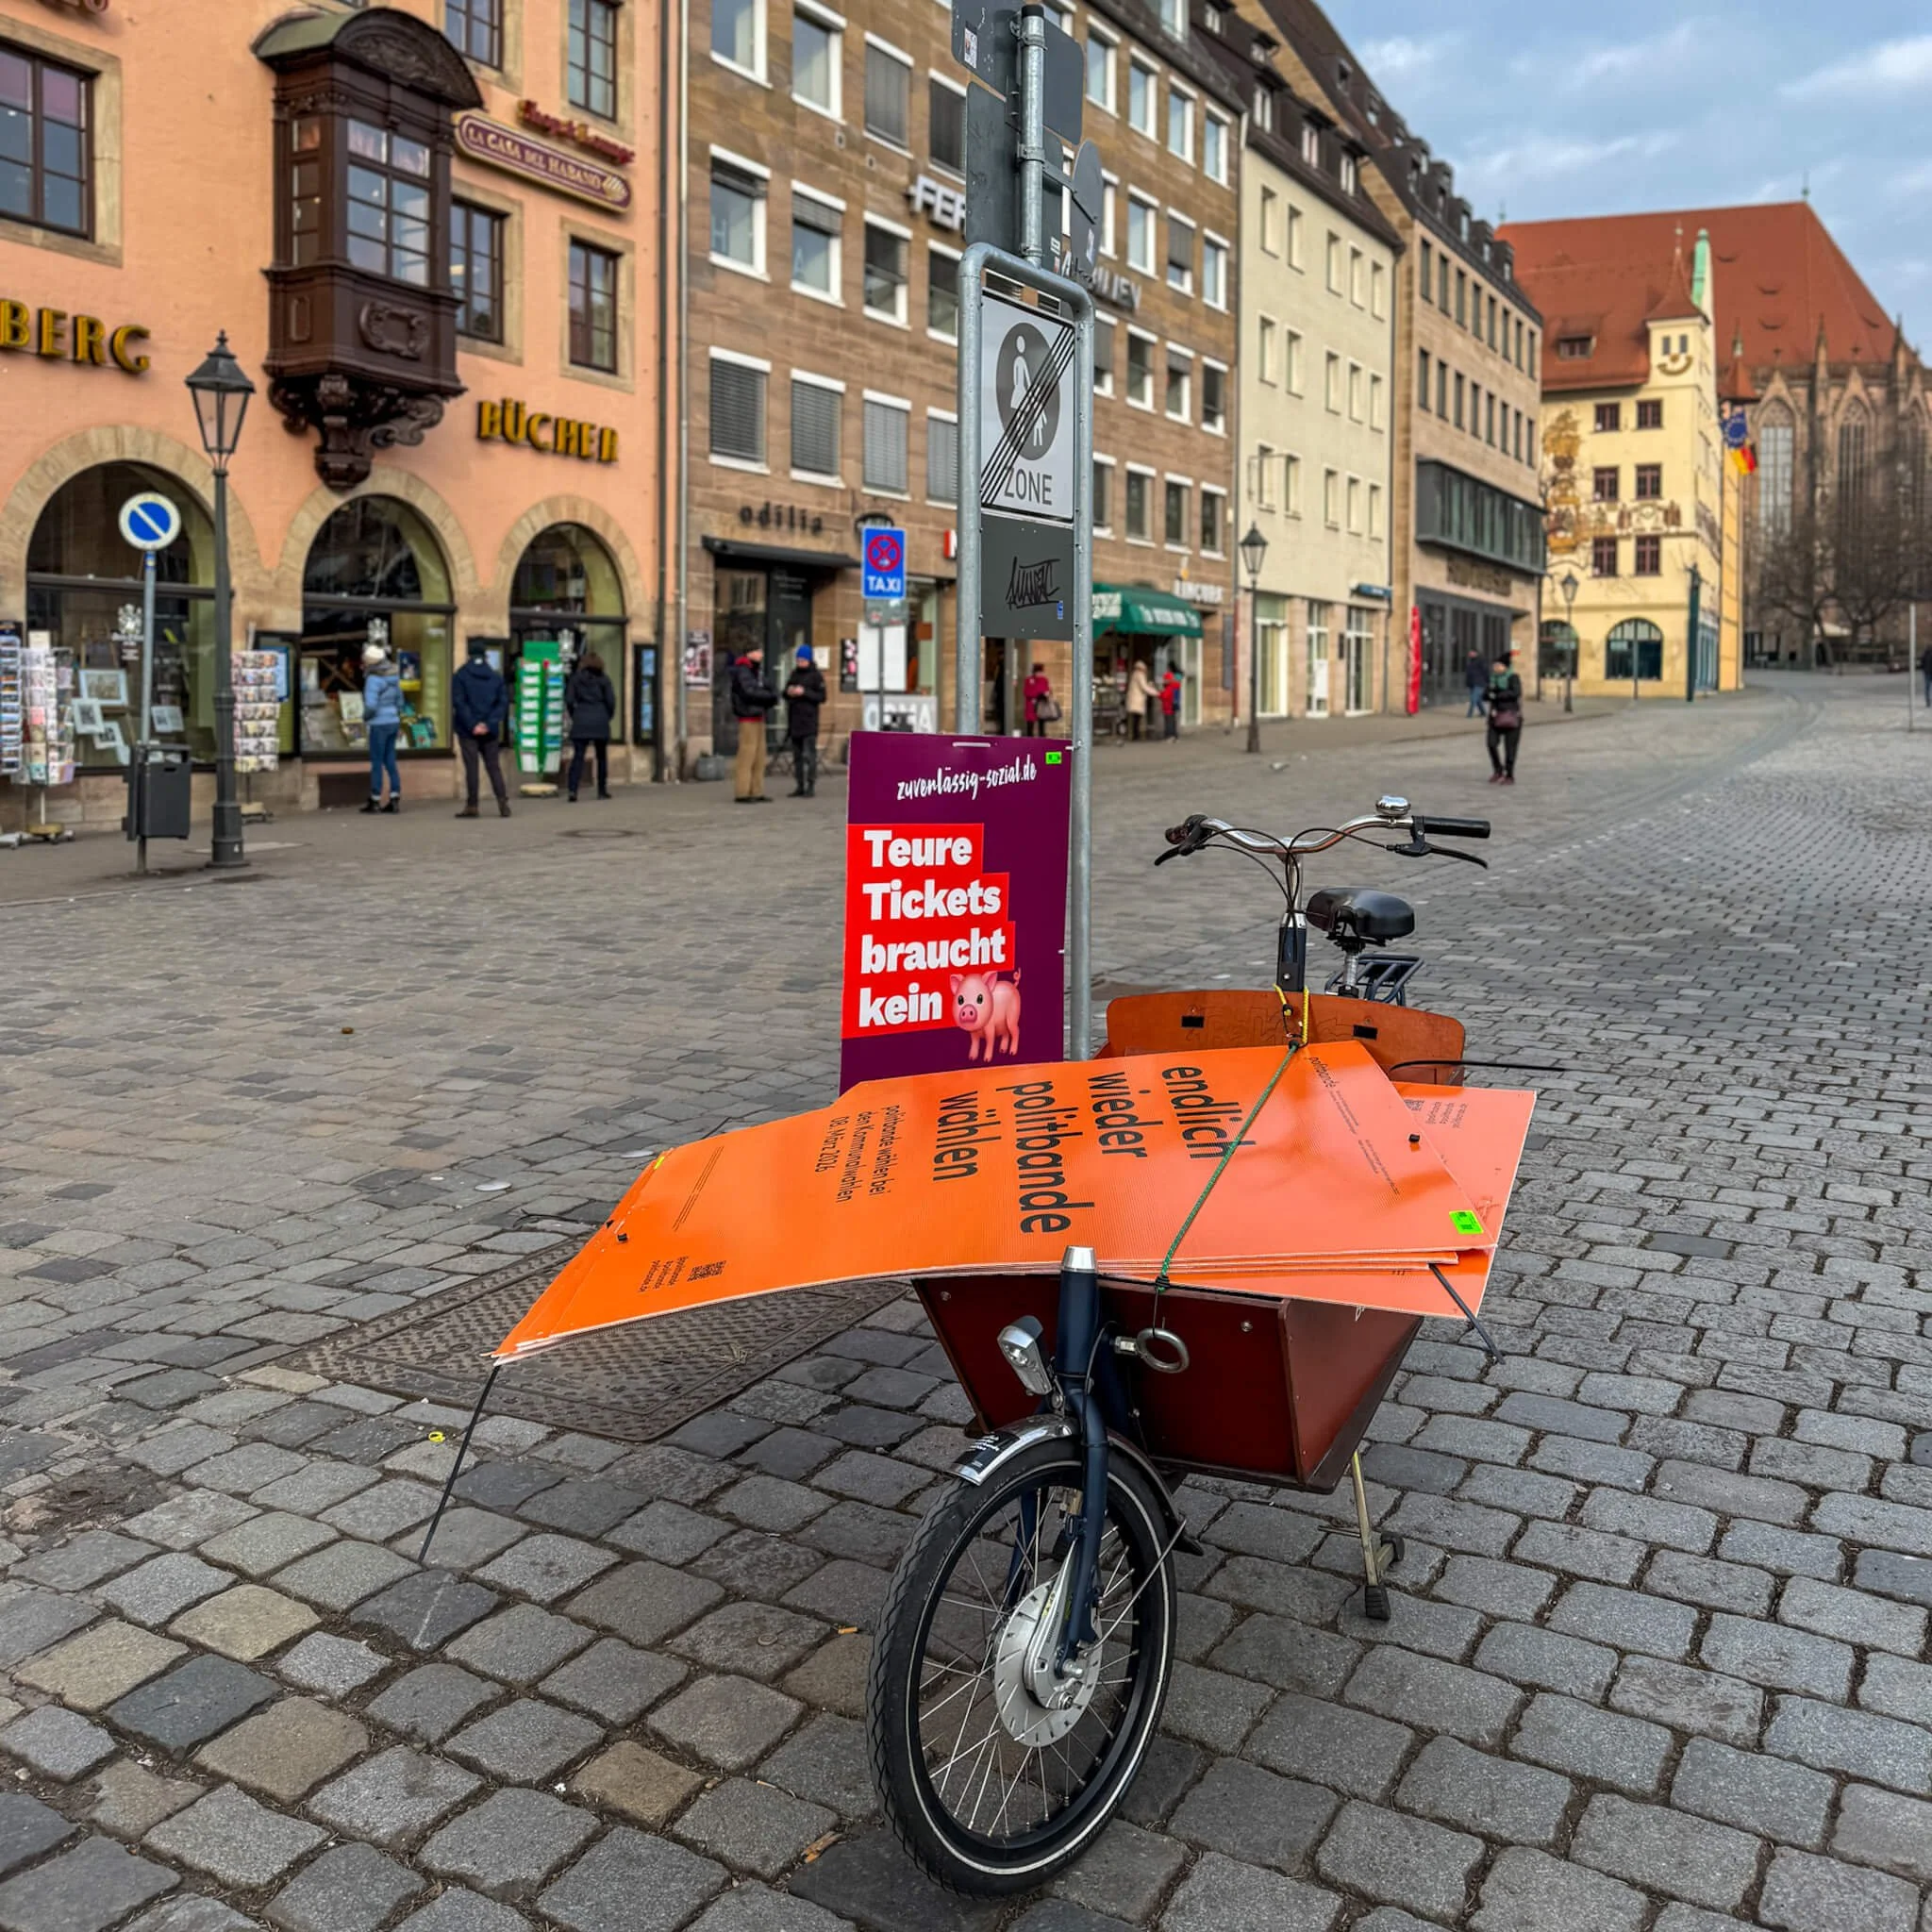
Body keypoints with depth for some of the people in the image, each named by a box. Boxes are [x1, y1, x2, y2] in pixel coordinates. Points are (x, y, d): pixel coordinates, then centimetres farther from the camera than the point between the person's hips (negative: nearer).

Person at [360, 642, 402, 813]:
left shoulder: (373, 679, -16)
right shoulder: (393, 676, 8)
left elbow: (371, 705, -22)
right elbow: (399, 700, 15)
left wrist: (365, 717, -4)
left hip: (379, 724, -7)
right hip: (394, 722, 7)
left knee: (377, 762, 1)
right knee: (390, 761, 11)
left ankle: (375, 801, 6)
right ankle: (395, 798, 8)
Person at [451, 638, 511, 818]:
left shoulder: (460, 676, -4)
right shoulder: (496, 677, 7)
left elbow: (459, 703, -12)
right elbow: (503, 702, 1)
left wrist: (472, 725, -11)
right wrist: (489, 724, -5)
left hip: (468, 731, -3)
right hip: (490, 732, 3)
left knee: (471, 767, -1)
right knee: (494, 766, 8)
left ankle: (472, 806, -1)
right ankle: (503, 802, -3)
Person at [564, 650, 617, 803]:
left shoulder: (576, 678, 3)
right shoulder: (603, 679, 0)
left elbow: (569, 699, -1)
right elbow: (611, 700, -5)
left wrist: (574, 715, 12)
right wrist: (608, 716, 11)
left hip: (581, 721, 1)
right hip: (600, 721, -1)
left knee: (578, 756, -3)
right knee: (602, 756, 12)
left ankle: (572, 789, -17)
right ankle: (602, 790, 14)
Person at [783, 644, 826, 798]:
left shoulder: (816, 675, -2)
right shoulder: (794, 674, 15)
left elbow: (822, 697, -8)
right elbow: (785, 694, 21)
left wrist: (804, 692, -17)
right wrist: (788, 692, -2)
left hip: (809, 723, -6)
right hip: (794, 721, 6)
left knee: (809, 755, -10)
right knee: (797, 755, 8)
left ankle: (811, 786, -8)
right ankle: (799, 786, 13)